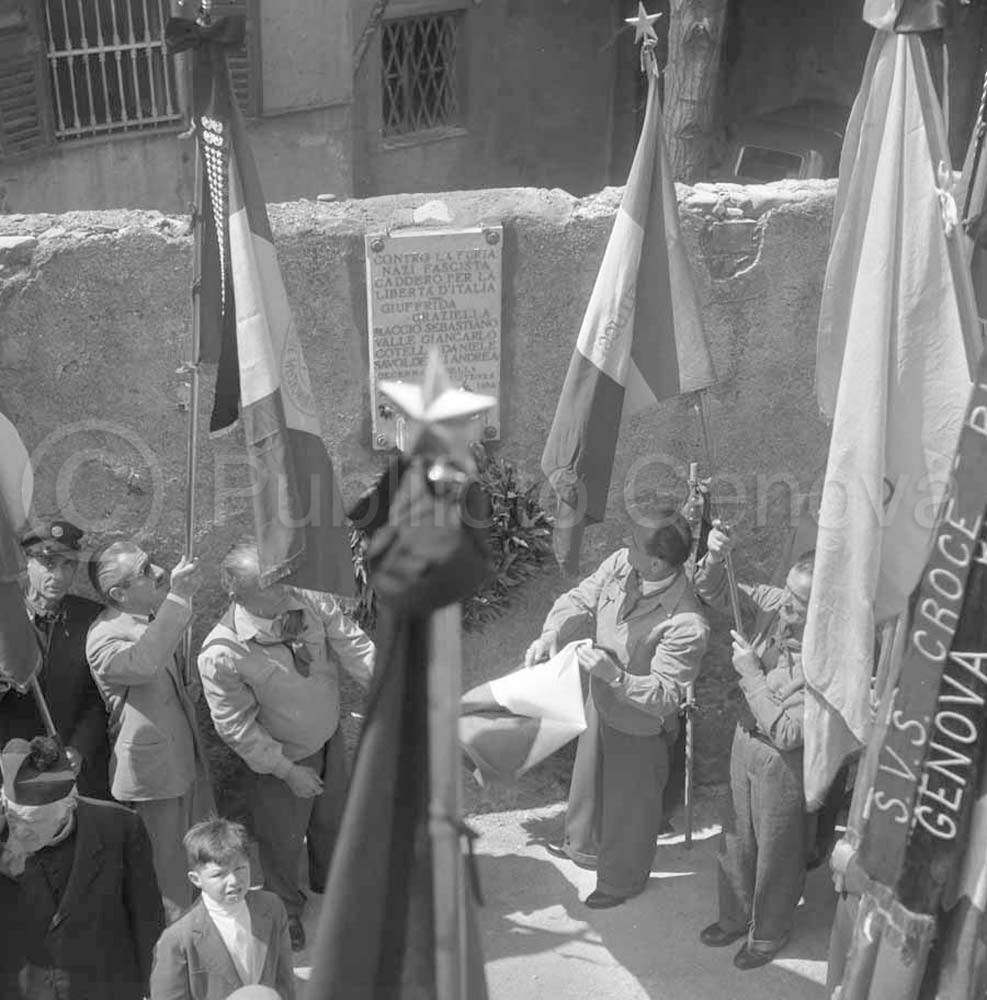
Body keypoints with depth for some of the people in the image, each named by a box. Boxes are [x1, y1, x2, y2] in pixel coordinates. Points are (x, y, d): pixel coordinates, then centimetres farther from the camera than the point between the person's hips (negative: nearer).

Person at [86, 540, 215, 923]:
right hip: (154, 769, -9)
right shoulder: (104, 639, -26)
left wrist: (191, 685, 2)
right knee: (171, 864, 9)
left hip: (187, 752, 9)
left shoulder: (155, 613, 0)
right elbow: (143, 663, -51)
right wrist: (179, 598, -52)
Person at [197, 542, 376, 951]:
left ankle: (331, 880, 61)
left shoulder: (311, 602, -20)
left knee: (332, 817, 29)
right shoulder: (220, 654, -31)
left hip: (330, 739, 5)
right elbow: (237, 727, -22)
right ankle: (286, 909, 49)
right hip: (282, 759, -5)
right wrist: (288, 771, -19)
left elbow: (356, 648, -16)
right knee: (284, 840, 18)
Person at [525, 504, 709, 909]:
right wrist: (552, 634, -25)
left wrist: (613, 674, -43)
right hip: (601, 701, 7)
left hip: (640, 726, -7)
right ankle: (584, 845, 61)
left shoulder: (686, 626, -38)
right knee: (589, 777, 31)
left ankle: (623, 879, 48)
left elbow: (665, 697, -31)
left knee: (630, 802, 19)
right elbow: (580, 600, -7)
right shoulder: (620, 564, -20)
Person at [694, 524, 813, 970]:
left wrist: (751, 674, -26)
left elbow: (787, 734, -29)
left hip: (783, 763, -6)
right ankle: (735, 916, 47)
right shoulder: (780, 604, -15)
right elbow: (714, 594, -3)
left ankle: (768, 932, 41)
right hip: (747, 738, 6)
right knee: (736, 839, 24)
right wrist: (715, 558, -23)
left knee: (776, 852, 17)